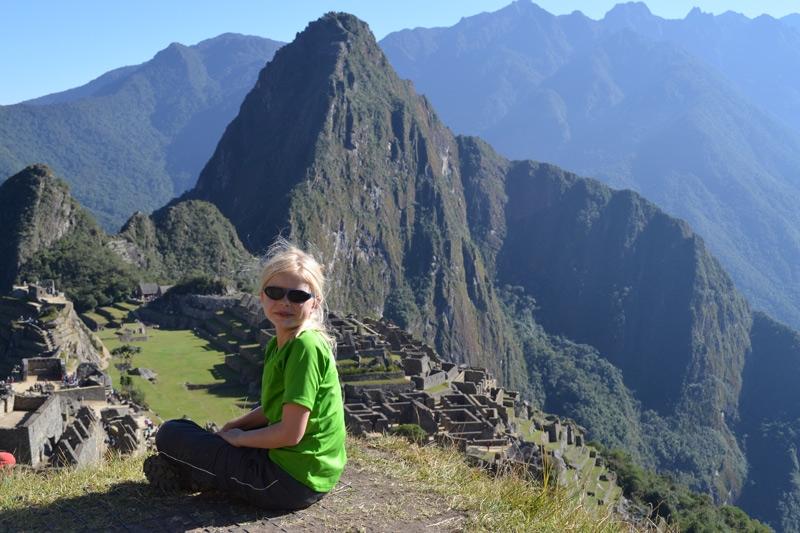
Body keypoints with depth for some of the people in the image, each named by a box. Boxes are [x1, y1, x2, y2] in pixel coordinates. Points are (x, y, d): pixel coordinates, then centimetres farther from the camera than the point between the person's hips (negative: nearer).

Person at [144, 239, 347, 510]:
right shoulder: (279, 344, 7)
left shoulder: (305, 347, -21)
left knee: (170, 434, -2)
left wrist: (239, 438, -6)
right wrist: (233, 426, 7)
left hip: (292, 482, -9)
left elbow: (291, 433, -22)